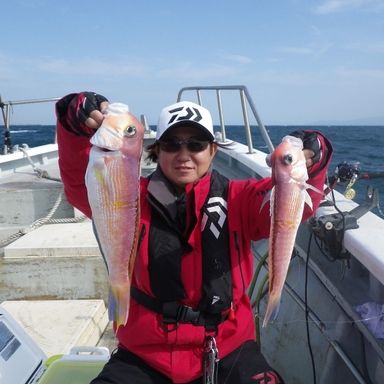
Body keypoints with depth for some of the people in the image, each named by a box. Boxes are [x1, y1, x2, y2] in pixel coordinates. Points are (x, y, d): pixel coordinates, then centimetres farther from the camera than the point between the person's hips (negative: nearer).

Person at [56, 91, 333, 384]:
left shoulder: (238, 200, -1)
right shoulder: (133, 197, -1)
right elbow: (81, 181, -14)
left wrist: (307, 163, -35)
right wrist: (76, 126, -33)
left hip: (227, 353, 0)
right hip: (144, 357, 1)